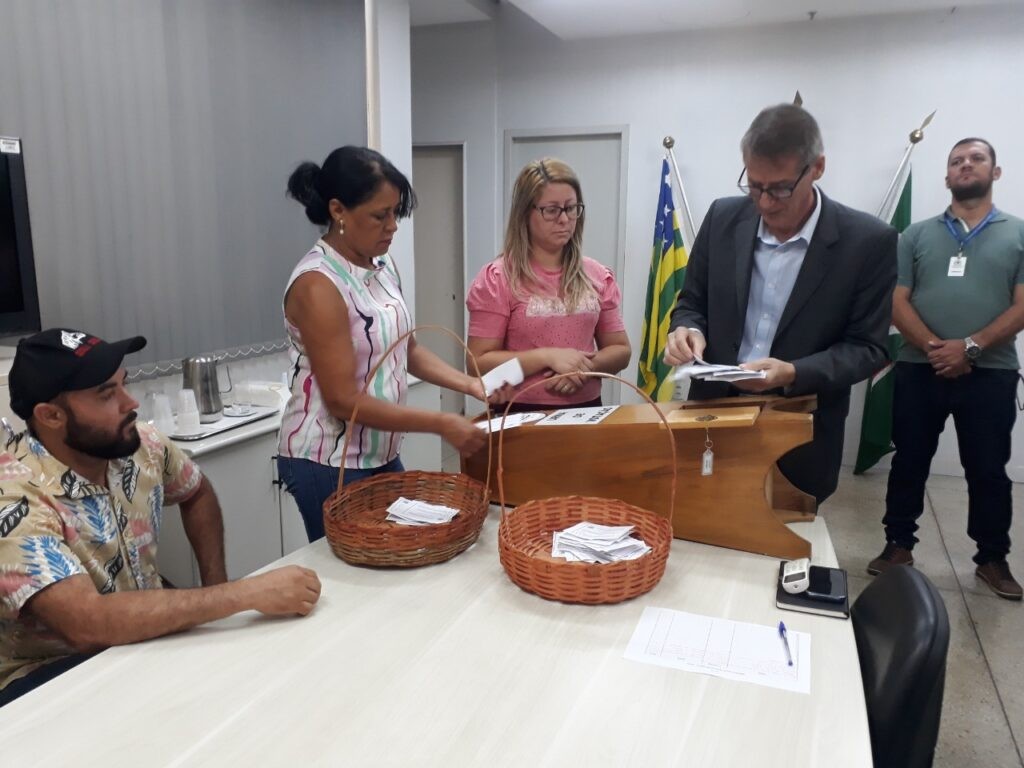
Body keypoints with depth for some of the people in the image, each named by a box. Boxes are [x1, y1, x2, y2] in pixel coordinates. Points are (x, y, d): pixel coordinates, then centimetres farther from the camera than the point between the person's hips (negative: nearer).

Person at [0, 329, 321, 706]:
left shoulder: (141, 446, -7)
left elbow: (198, 495, 14)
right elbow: (89, 622, -36)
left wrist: (216, 586, 1)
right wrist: (246, 593, -36)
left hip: (144, 636, 6)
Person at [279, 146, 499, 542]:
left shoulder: (383, 267, 3)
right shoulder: (318, 284, -21)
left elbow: (405, 349, 13)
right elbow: (344, 400, -23)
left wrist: (470, 384, -1)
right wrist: (441, 424, -23)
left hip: (381, 453, 8)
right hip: (328, 464, -7)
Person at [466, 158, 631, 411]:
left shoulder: (597, 276, 6)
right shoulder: (497, 278, -6)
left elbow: (620, 350, 10)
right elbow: (479, 363, -9)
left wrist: (586, 365, -9)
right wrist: (548, 357, -17)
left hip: (586, 410, 3)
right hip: (522, 415, -3)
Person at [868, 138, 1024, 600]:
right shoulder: (917, 235, 8)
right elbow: (897, 302, 0)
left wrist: (970, 347, -16)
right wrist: (932, 348, -15)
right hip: (919, 370, 1)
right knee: (909, 463, 9)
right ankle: (899, 545, 23)